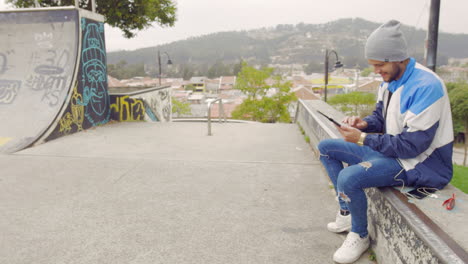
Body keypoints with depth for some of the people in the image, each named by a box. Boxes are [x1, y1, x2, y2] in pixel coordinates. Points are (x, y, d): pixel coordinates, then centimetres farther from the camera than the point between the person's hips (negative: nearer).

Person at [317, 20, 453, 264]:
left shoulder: (426, 86, -25)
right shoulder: (391, 79, 2)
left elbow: (412, 145, -27)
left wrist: (363, 139, -24)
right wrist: (364, 123, -9)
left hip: (420, 163, -9)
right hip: (391, 150, 9)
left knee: (348, 178, -32)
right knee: (326, 148, 7)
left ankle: (360, 236, -3)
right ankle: (347, 211, 12)